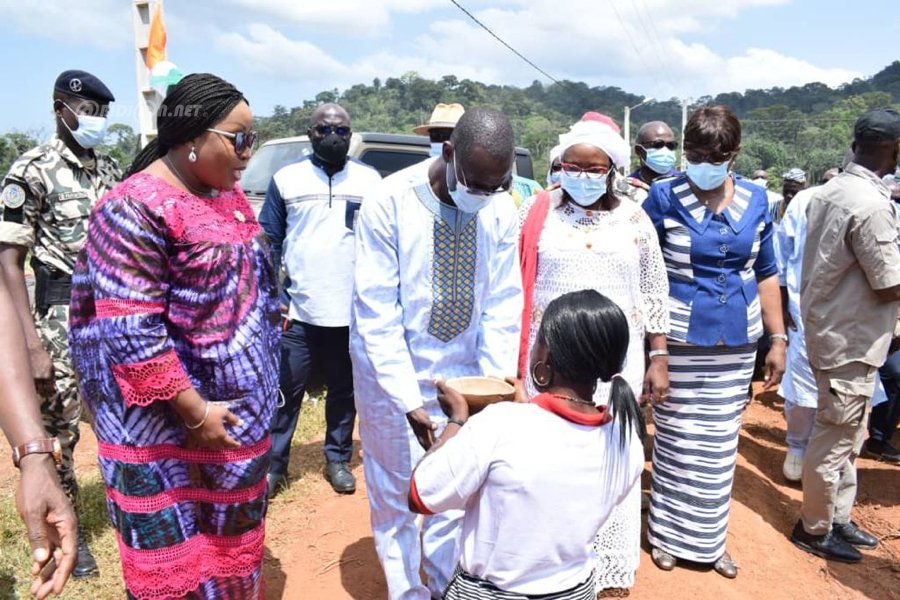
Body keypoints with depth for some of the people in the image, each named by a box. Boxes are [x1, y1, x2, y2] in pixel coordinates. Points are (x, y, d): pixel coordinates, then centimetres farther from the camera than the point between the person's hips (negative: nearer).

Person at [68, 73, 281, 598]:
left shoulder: (229, 193, 6)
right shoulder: (137, 209, -19)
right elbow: (130, 331, -23)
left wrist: (266, 376, 13)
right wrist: (195, 411, -20)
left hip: (241, 408, 8)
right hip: (169, 423, -7)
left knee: (233, 534, 22)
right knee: (178, 553, 10)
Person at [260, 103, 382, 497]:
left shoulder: (370, 180, 5)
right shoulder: (286, 179, 4)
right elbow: (269, 241, 3)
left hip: (352, 312, 1)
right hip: (298, 311, -1)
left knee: (344, 391, 13)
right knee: (286, 391, 5)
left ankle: (338, 460, 28)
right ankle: (274, 465, 19)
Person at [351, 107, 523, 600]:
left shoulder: (500, 211, -6)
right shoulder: (388, 204, -18)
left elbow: (503, 304, -3)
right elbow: (377, 311, -18)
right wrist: (407, 400, -22)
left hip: (463, 375, 3)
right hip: (392, 375, -3)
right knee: (395, 495, 10)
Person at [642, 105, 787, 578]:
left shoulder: (755, 200, 3)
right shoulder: (664, 197, -8)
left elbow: (765, 273, 10)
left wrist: (778, 338, 9)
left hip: (737, 342, 4)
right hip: (680, 342, -3)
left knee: (720, 445, 13)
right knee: (676, 441, 7)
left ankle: (709, 538, 31)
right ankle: (667, 534, 28)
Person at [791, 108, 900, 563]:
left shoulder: (831, 190, 4)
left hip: (828, 327, 9)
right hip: (850, 340, -9)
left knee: (846, 435, 21)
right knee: (835, 439, 6)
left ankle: (838, 517, 36)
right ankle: (814, 528, 23)